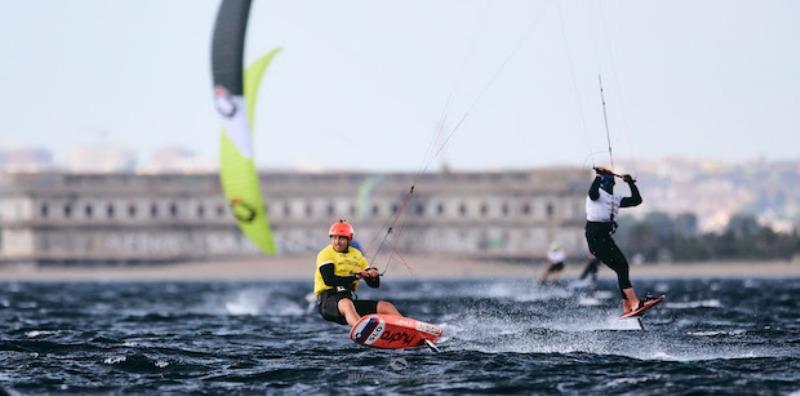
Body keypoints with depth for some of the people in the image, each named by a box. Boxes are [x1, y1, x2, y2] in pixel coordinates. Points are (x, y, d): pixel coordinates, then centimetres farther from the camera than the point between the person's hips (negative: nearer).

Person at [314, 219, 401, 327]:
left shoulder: (356, 255, 18)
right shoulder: (326, 254, 0)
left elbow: (374, 284, 17)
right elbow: (328, 280, -17)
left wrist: (373, 275, -7)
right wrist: (355, 277, -21)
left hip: (351, 299, 7)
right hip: (328, 299, -7)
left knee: (386, 306, -7)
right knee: (346, 304, -41)